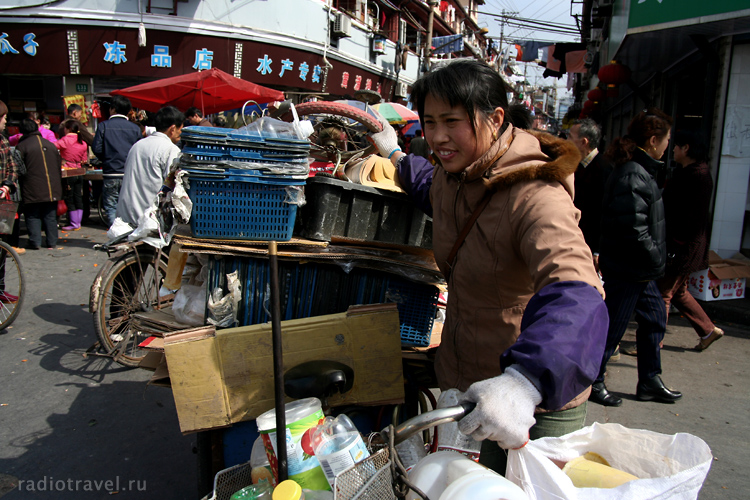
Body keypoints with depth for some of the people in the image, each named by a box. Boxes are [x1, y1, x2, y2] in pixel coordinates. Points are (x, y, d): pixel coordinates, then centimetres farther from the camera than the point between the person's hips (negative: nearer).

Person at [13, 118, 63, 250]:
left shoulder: (21, 146, -5)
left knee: (32, 216, 5)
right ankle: (51, 242, 10)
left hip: (32, 190, -4)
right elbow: (59, 166, 14)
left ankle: (35, 242, 2)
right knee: (50, 216, 9)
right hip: (53, 189, 4)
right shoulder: (51, 145, 10)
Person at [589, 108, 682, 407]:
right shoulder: (632, 176, -21)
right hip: (626, 269, -11)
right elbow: (634, 230, -26)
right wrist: (658, 262, -14)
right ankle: (592, 382, 18)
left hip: (639, 270, 11)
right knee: (612, 327, 2)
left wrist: (655, 261, 13)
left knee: (654, 319, 18)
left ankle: (649, 382, 32)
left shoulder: (642, 170, 12)